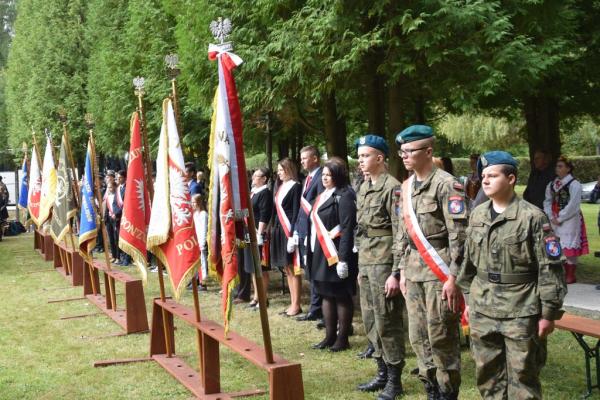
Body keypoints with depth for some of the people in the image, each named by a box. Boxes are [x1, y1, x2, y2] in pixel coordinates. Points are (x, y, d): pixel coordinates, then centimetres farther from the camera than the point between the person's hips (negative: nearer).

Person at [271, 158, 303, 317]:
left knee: (293, 269, -4)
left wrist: (292, 235, -19)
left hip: (289, 231, -9)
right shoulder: (280, 187, 15)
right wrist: (274, 230, 11)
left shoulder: (295, 186, -9)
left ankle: (296, 305, 1)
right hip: (279, 231, 9)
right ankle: (292, 303, 17)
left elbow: (296, 213, -14)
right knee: (286, 269, 11)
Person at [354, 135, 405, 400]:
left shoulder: (392, 188, -13)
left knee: (387, 323, -2)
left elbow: (400, 234, -16)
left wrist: (395, 273, -19)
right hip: (366, 263, 9)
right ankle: (383, 373, 25)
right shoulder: (363, 189, 14)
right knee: (370, 321, 14)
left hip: (384, 264, -9)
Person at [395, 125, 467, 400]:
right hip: (413, 271, 8)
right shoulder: (406, 187, 12)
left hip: (438, 270, -8)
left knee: (442, 338, -1)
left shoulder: (446, 184, -12)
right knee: (418, 337, 12)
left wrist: (453, 277, -18)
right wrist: (402, 270, 16)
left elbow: (459, 234, -15)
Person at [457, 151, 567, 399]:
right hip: (482, 310, 6)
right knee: (488, 375, 14)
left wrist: (548, 313, -10)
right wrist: (468, 299, 17)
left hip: (521, 312, -5)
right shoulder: (477, 215, 7)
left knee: (522, 378, 3)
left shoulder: (532, 217, -11)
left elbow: (550, 269, -10)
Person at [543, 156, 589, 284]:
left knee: (569, 246, -5)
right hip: (555, 221, 7)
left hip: (570, 220, -7)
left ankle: (571, 275, 3)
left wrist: (560, 218, -15)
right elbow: (547, 202, 9)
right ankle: (565, 272, 20)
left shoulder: (574, 184, -9)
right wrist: (551, 217, -5)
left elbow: (573, 205, -16)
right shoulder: (551, 185, 11)